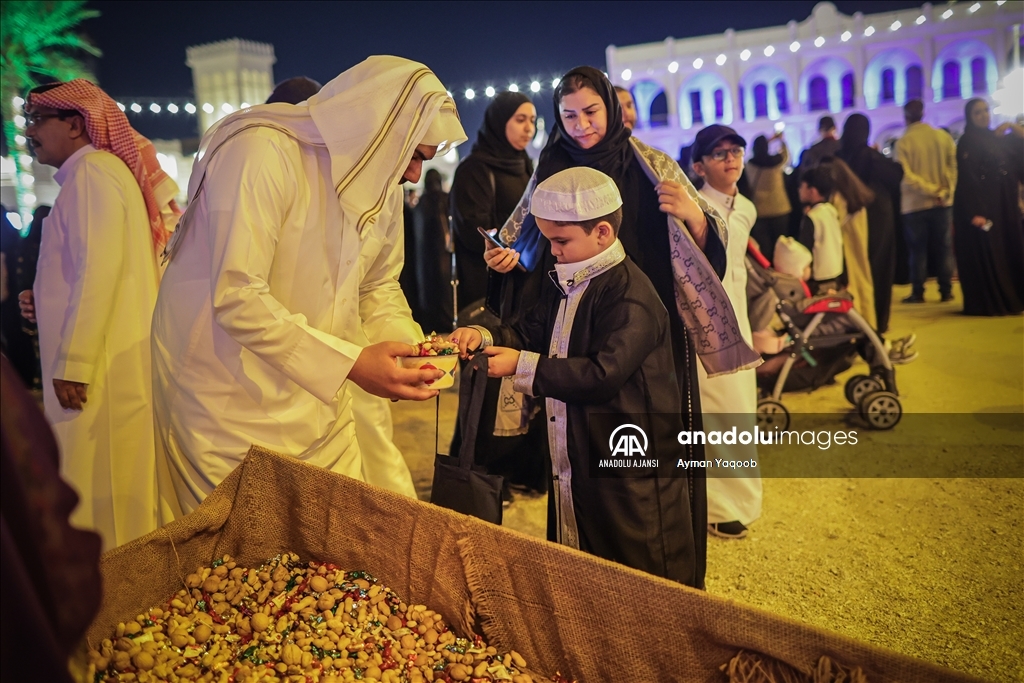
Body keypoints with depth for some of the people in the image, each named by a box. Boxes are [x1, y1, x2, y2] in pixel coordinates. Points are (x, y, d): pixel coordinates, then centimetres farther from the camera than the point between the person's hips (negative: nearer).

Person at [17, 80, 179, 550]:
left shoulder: (93, 170, -9)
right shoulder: (92, 173, 21)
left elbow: (100, 269, -19)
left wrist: (73, 363, -19)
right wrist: (45, 302, 12)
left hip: (102, 365, -10)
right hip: (106, 360, 10)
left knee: (98, 483, -4)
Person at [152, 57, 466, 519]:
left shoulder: (383, 186, 4)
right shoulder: (263, 152, -22)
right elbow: (238, 298, -28)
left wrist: (407, 345, -6)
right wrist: (351, 362, -29)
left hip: (318, 394, 7)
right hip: (229, 397, -6)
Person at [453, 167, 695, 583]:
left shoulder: (630, 295, -21)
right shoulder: (563, 284, 9)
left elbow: (604, 373, -28)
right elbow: (529, 333, 12)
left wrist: (523, 366, -25)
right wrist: (485, 337, -8)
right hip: (574, 462, 9)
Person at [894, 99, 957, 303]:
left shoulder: (904, 142, -9)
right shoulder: (944, 137, 1)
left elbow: (906, 176, -15)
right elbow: (953, 168, -2)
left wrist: (932, 190, -9)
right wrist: (945, 192, -1)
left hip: (915, 204, -2)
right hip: (943, 203, 3)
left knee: (918, 250, 4)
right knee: (944, 248, 9)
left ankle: (918, 292, 5)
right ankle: (946, 291, 10)